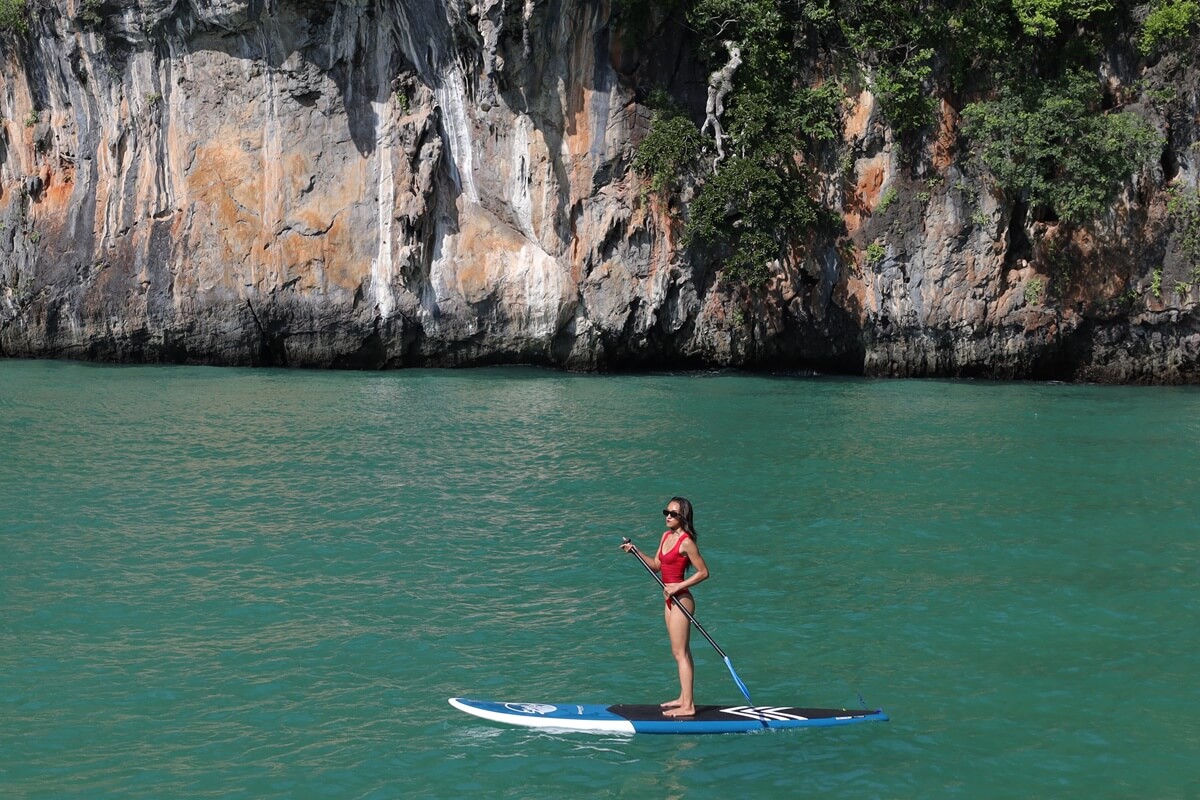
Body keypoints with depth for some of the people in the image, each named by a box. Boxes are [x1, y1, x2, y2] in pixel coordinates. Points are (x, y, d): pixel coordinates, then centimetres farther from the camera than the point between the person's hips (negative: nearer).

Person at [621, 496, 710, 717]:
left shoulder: (686, 542, -18)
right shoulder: (666, 536, 8)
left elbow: (703, 572, -16)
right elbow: (656, 565, 14)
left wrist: (678, 586, -21)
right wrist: (636, 552, 2)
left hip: (681, 600, -9)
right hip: (671, 599, 9)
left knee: (680, 653, -6)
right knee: (680, 652, 16)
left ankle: (688, 706, -3)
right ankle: (684, 698, 25)